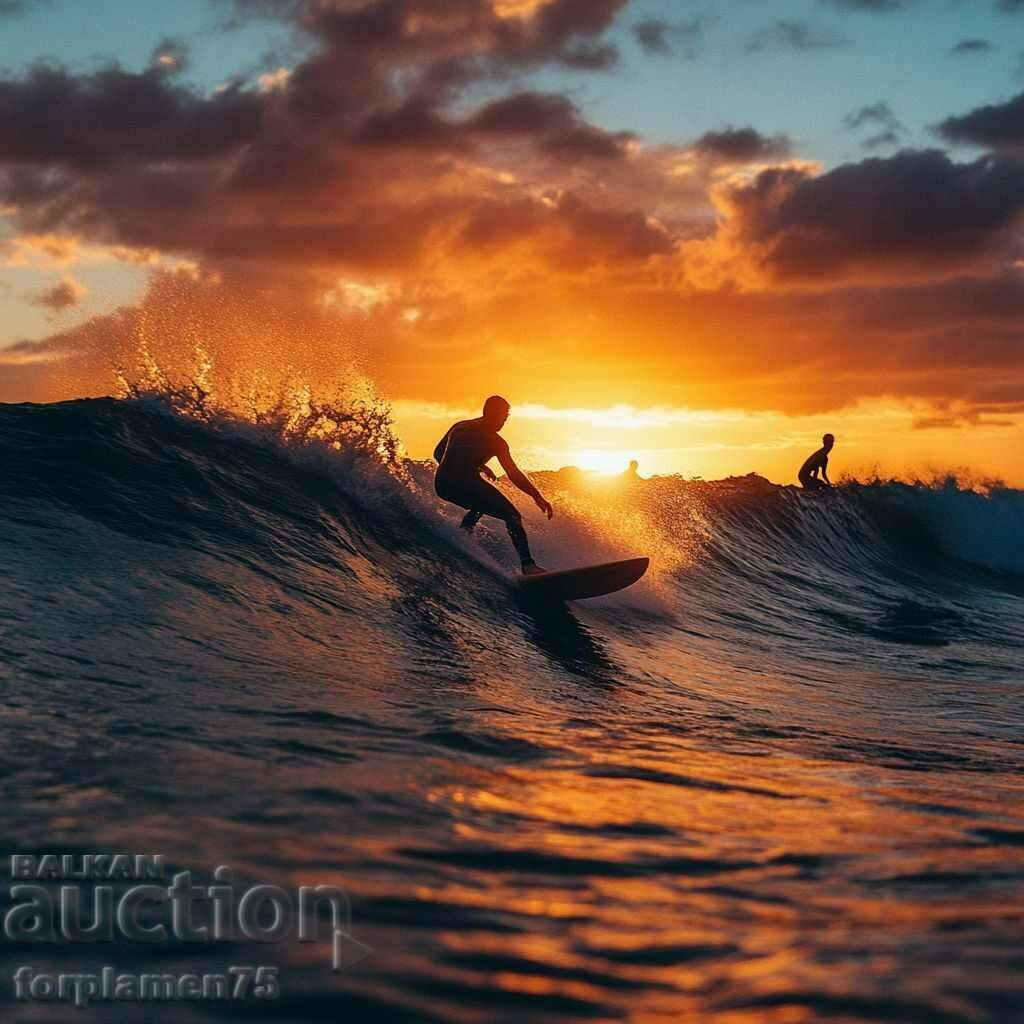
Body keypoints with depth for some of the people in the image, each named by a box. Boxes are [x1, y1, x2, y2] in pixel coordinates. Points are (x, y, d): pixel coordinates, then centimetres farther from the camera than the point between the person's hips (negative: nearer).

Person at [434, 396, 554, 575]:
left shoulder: (459, 427, 21)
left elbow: (438, 454, 30)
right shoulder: (495, 440, 3)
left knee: (481, 502, 37)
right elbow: (514, 474, -2)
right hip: (465, 483, -7)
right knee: (512, 516, -3)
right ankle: (528, 565, -16)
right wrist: (537, 496, 0)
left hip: (441, 484, 7)